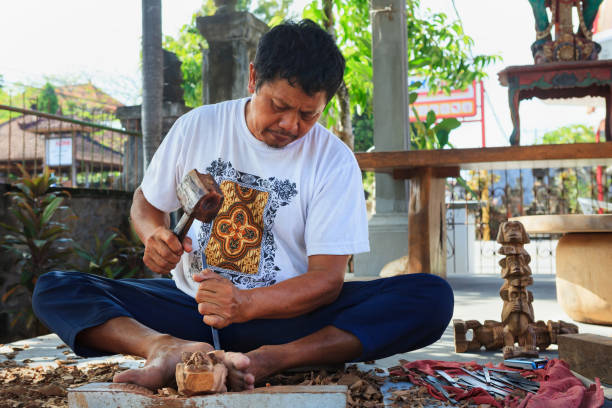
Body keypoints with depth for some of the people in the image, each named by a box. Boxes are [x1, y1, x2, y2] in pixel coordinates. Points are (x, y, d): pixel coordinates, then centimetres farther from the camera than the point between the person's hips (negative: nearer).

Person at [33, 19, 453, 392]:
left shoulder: (335, 161, -7)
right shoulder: (197, 127, 0)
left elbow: (328, 278, -12)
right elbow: (146, 202, 14)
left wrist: (247, 304, -30)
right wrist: (155, 235, -12)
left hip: (287, 315, -2)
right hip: (191, 302, 2)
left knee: (432, 297, -25)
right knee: (54, 289, -15)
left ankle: (269, 358, -39)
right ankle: (169, 347, -39)